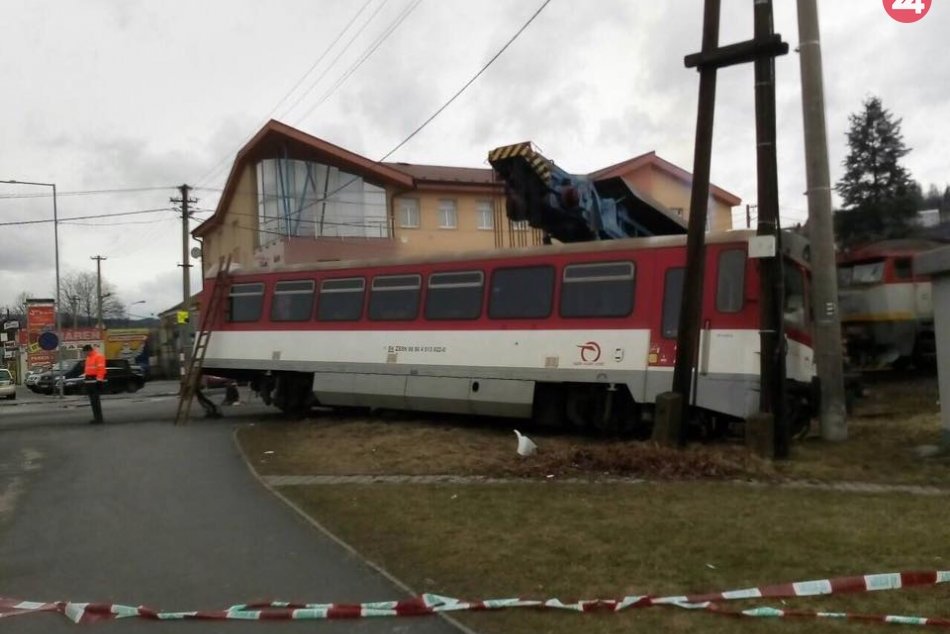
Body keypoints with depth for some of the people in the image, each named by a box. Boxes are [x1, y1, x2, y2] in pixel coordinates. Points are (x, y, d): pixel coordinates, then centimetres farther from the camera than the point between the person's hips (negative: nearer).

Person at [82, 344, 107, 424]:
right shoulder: (88, 357, 20)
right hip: (89, 380, 10)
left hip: (95, 380, -10)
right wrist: (85, 378, 21)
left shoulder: (98, 356, -11)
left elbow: (101, 369, -19)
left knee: (95, 400, -12)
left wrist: (99, 380, -23)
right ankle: (96, 418, 17)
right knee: (93, 400, 11)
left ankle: (99, 418, -11)